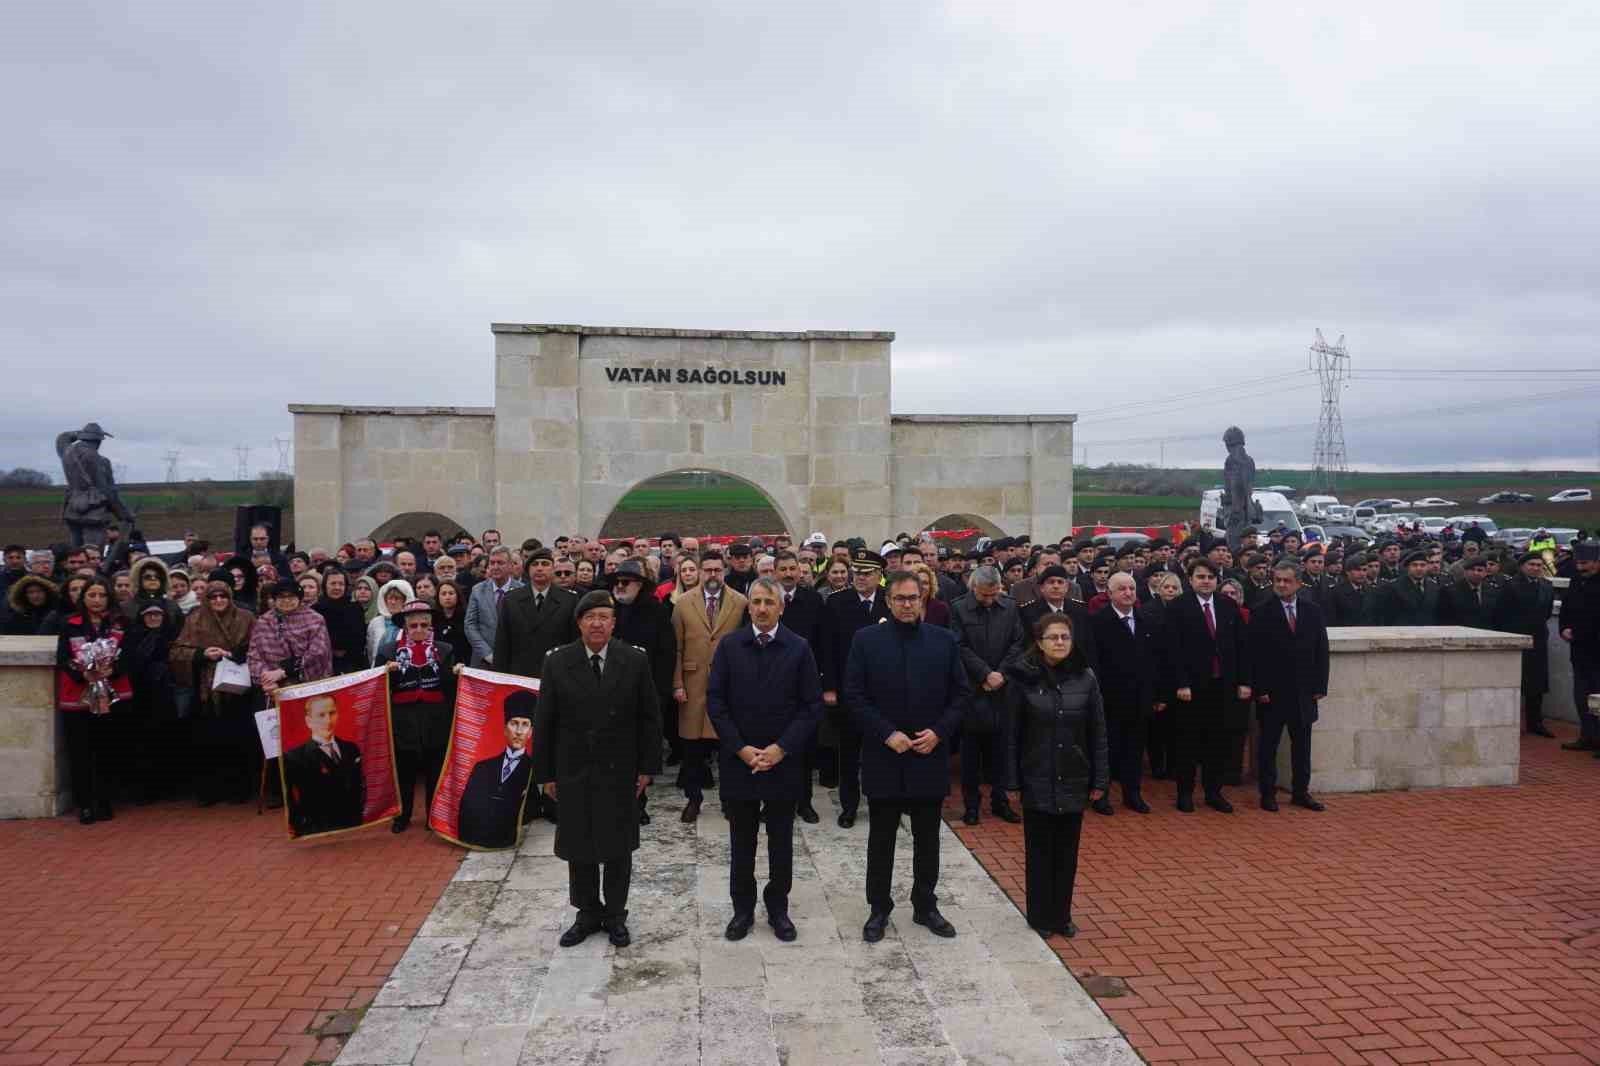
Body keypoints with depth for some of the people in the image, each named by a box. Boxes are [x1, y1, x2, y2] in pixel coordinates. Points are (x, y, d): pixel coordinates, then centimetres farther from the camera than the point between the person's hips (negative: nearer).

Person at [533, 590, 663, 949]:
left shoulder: (635, 661, -5)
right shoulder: (558, 662, -4)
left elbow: (649, 718, -1)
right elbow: (543, 722, 0)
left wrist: (647, 767, -3)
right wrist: (546, 773, -2)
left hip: (620, 771, -1)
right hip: (573, 771, 1)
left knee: (618, 847, 10)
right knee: (579, 848, 11)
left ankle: (615, 914, 28)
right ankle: (588, 913, 29)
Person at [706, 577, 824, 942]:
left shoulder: (799, 649, -3)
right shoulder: (729, 646, -1)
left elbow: (812, 706, -4)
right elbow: (715, 701, -3)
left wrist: (782, 748, -12)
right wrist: (740, 748, -10)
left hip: (783, 761, 0)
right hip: (738, 759, 1)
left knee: (781, 841, 12)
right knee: (741, 841, 12)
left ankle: (778, 908, 27)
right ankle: (743, 908, 26)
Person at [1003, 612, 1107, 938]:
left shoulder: (1085, 678, -2)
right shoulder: (1023, 678, -9)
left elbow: (1097, 733, 2)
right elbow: (1012, 735, -5)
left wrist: (1100, 779, 1)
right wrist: (1012, 782, -6)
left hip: (1074, 780, 2)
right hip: (1037, 780, -2)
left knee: (1067, 850, 11)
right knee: (1039, 850, 9)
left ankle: (1062, 915, 25)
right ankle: (1040, 917, 23)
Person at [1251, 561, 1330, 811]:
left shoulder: (1312, 610, 5)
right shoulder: (1261, 612, -6)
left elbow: (1321, 650, 6)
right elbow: (1255, 655, -8)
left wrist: (1320, 686, 1)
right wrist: (1261, 689, -13)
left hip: (1304, 691, 3)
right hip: (1272, 692, -3)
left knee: (1302, 744, 10)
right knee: (1268, 744, 5)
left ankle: (1300, 792, 21)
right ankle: (1268, 793, 14)